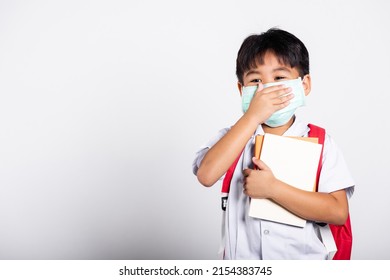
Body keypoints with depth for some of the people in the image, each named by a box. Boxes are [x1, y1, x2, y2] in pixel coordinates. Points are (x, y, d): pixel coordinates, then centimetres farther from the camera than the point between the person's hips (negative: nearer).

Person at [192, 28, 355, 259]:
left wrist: (272, 188, -22)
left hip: (305, 257, 0)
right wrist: (253, 117, -23)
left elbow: (338, 212, -14)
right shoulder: (234, 137, -3)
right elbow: (206, 175, -22)